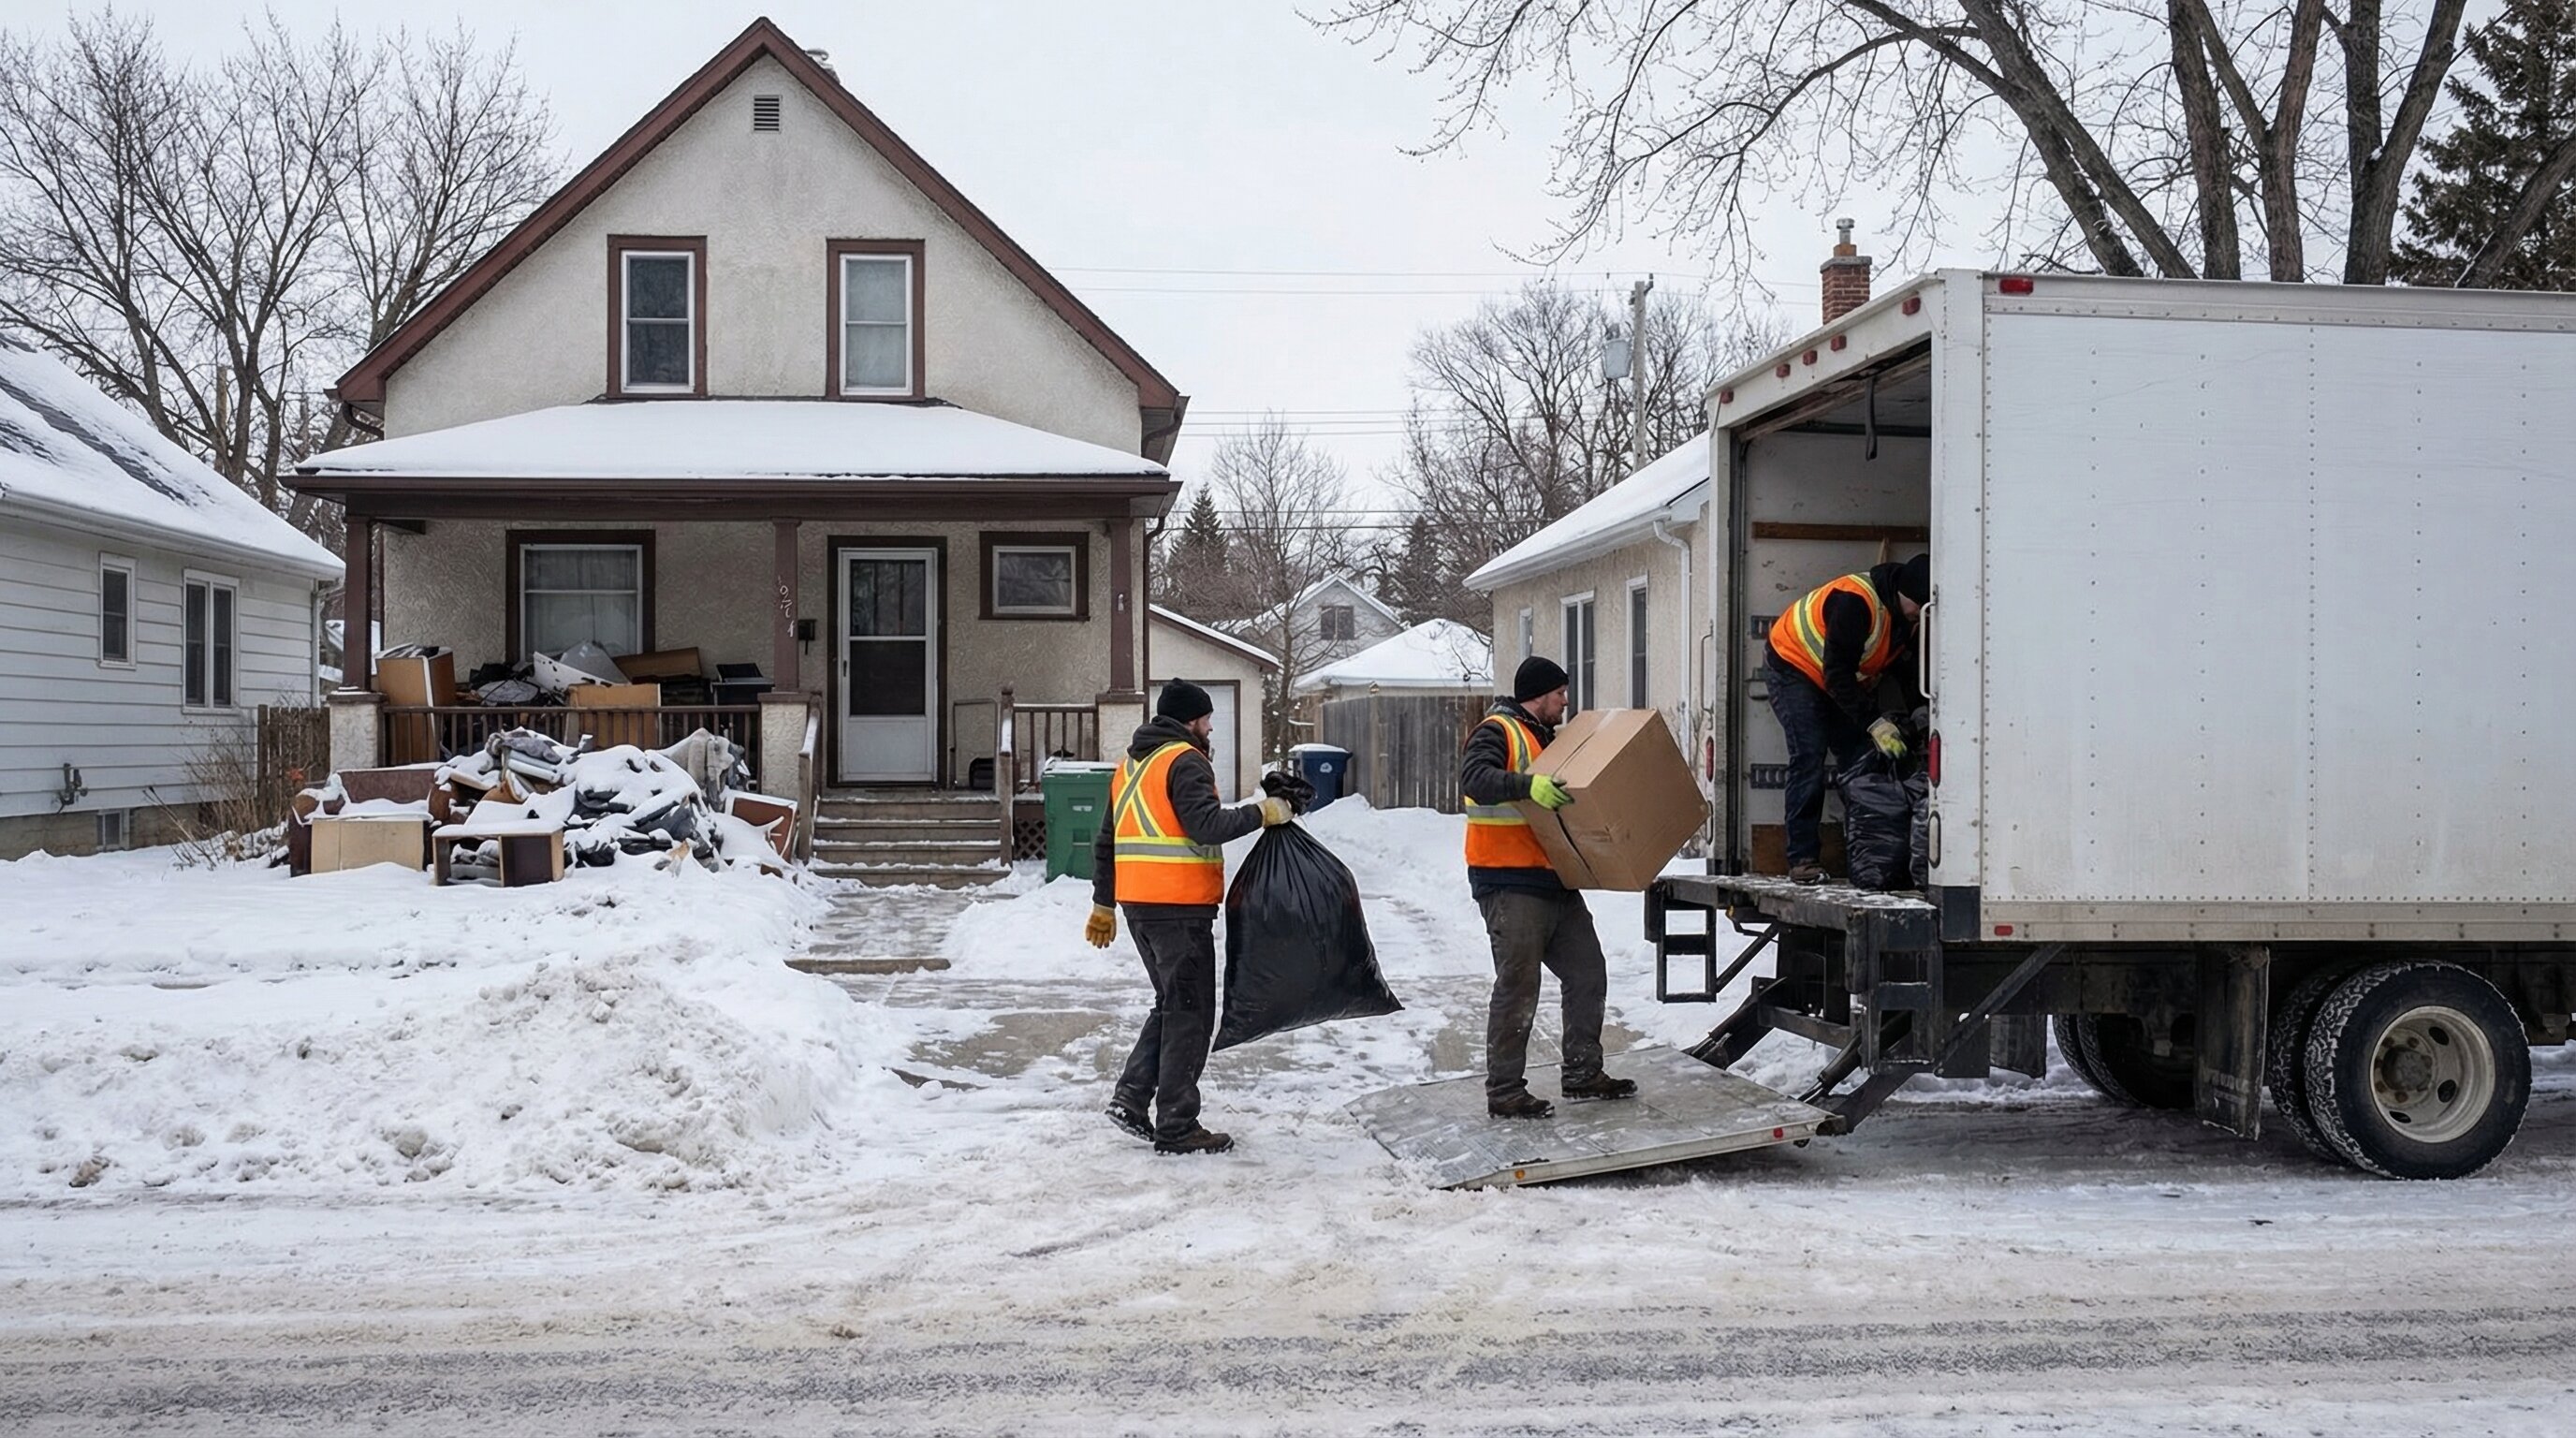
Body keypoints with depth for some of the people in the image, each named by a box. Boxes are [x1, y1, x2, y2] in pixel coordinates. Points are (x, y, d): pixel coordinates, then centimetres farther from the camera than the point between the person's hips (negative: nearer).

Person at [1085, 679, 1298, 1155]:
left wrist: (1103, 905, 27)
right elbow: (1208, 826, -23)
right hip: (1179, 906, -9)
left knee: (1172, 1004, 20)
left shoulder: (1131, 764, 19)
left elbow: (1106, 842, 22)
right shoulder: (1185, 762, -9)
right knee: (1190, 1013, -2)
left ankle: (1131, 1097, 12)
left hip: (1138, 904, 9)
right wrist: (1263, 813, -13)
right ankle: (1176, 1128, 1)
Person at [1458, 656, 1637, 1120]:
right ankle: (1504, 1091, 0)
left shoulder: (1544, 738, 21)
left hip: (1554, 882, 10)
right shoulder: (1498, 731, -9)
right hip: (1510, 885, -10)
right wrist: (1529, 786, -39)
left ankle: (1582, 1074, 24)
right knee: (1518, 986, -7)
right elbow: (1473, 777, -27)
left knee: (1587, 973, 12)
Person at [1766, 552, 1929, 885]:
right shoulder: (1856, 600, -35)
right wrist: (1874, 723, -36)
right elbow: (1837, 674, -34)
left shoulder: (1911, 617, -10)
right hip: (1797, 669, -7)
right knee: (1809, 759, -18)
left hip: (1851, 682, 7)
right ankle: (1803, 859, -16)